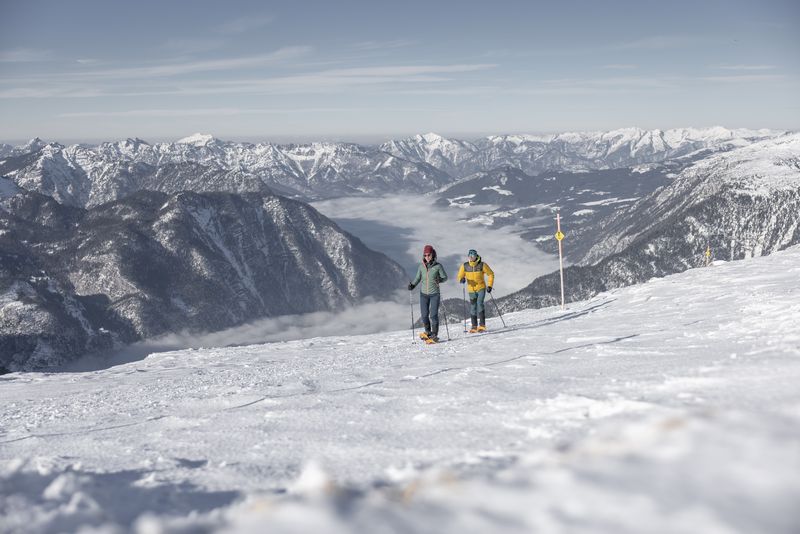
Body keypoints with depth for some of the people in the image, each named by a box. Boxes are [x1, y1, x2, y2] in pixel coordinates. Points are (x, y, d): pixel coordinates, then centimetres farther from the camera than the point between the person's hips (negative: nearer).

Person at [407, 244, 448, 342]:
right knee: (424, 315, 3)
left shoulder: (438, 266, -6)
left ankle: (434, 335, 3)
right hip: (423, 293, 3)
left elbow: (445, 277, 1)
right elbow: (418, 278, 14)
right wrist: (412, 285, -2)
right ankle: (428, 332, 22)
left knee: (433, 315, -7)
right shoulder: (422, 266, 2)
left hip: (434, 294, -3)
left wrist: (439, 280, -19)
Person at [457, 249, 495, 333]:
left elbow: (491, 274, 1)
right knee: (472, 307, 4)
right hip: (471, 290, 3)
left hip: (481, 288, -3)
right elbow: (460, 276, 4)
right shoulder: (465, 266, -4)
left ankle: (482, 325, -15)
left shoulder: (482, 265, -10)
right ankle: (474, 326, 14)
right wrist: (461, 279, -21)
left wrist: (490, 285, -6)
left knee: (479, 304, -18)